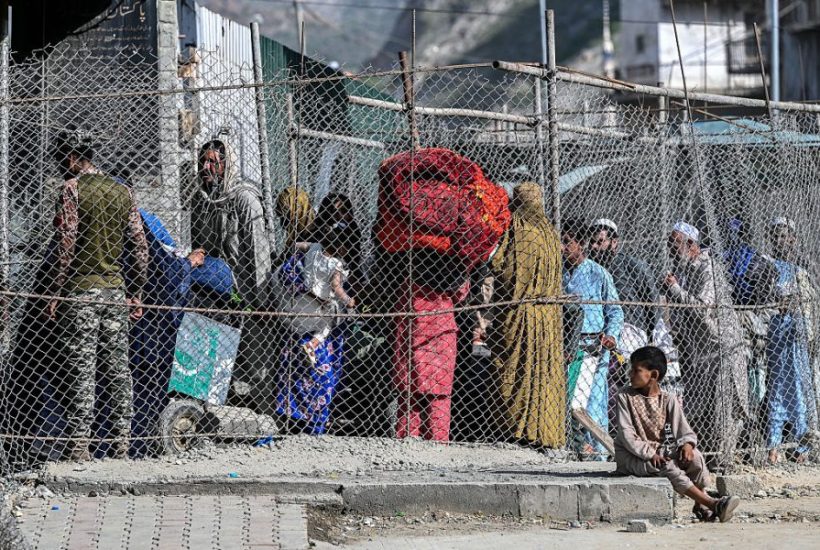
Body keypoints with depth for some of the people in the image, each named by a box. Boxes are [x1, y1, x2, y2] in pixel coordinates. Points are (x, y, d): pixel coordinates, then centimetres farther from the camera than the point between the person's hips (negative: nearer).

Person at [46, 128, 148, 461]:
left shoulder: (72, 188, -6)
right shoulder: (122, 191, 11)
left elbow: (67, 244, -12)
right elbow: (139, 245, 10)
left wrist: (55, 292, -9)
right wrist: (135, 293, 15)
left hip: (81, 291, -5)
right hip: (116, 291, 5)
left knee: (81, 370, -6)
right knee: (118, 370, 7)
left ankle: (80, 445, -8)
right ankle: (122, 443, 7)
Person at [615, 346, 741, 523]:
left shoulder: (668, 400, 4)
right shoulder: (626, 397, -3)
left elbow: (682, 429, -1)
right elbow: (627, 434, -9)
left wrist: (687, 443, -25)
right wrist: (649, 454, -21)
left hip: (662, 450, 3)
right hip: (633, 455, -3)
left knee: (694, 456, -24)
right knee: (667, 467, -31)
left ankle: (701, 506, -12)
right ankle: (713, 504, -35)